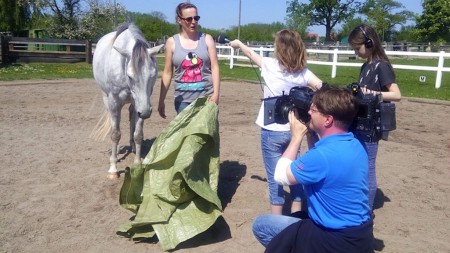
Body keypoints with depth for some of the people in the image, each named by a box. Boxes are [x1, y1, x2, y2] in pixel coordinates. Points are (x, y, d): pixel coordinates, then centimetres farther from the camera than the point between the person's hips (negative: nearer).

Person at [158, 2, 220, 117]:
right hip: (183, 99, 0)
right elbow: (167, 73, 4)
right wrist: (161, 101, 3)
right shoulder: (172, 42, 2)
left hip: (206, 97, 0)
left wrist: (216, 94, -13)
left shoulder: (207, 39, 2)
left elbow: (215, 68, -2)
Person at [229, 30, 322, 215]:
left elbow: (252, 54, 13)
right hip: (293, 130, 4)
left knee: (275, 179, 4)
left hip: (272, 131, -3)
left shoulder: (270, 65, -7)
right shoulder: (303, 72, -1)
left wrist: (238, 43, 29)